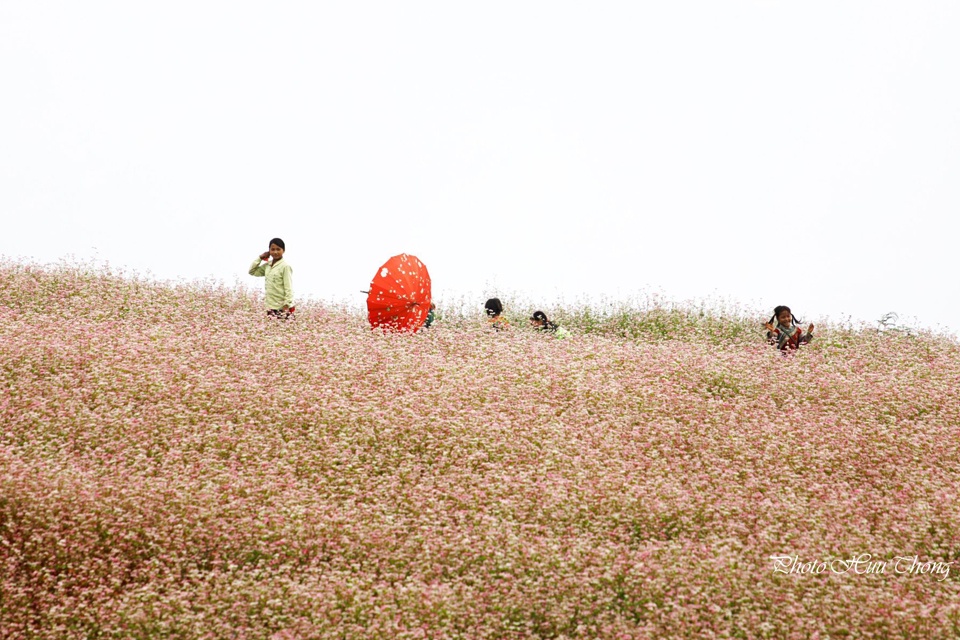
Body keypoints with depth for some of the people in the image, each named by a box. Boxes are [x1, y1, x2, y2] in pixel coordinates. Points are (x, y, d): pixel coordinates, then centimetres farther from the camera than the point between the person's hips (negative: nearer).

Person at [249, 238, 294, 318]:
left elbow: (288, 288, -12)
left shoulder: (285, 266, -10)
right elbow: (252, 271, 18)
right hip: (270, 307, 7)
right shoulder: (267, 265, 10)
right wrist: (260, 258, 8)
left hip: (282, 308, -7)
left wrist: (286, 306, -17)